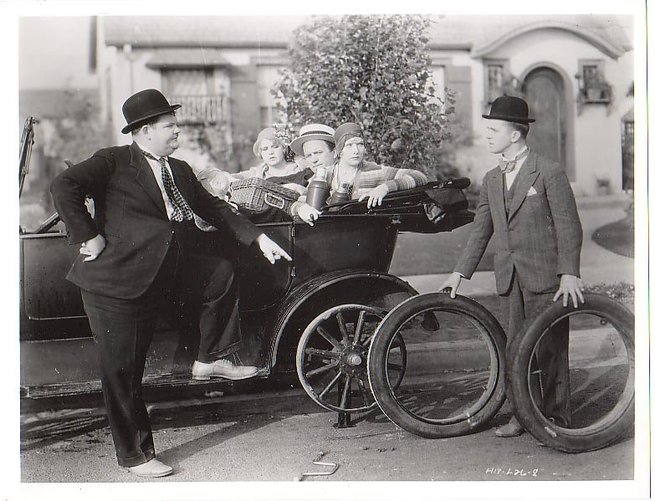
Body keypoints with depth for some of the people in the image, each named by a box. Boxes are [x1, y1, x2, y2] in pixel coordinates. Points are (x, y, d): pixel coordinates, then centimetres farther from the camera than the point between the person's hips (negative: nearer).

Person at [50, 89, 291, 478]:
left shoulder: (180, 170, 13)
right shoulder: (114, 161, -8)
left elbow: (213, 208, 18)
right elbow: (64, 187, -18)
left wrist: (259, 238, 12)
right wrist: (89, 237, -20)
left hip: (169, 274, 7)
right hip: (118, 282, -6)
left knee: (223, 273, 5)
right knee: (123, 373, 2)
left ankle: (211, 359, 15)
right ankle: (134, 455, 19)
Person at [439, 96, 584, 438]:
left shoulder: (549, 173, -6)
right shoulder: (491, 180, 13)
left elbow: (568, 227, -9)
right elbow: (480, 230, 16)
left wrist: (569, 274, -17)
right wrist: (460, 272, 10)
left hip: (545, 276, -6)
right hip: (509, 278, 6)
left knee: (549, 348, 1)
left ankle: (555, 416, 13)